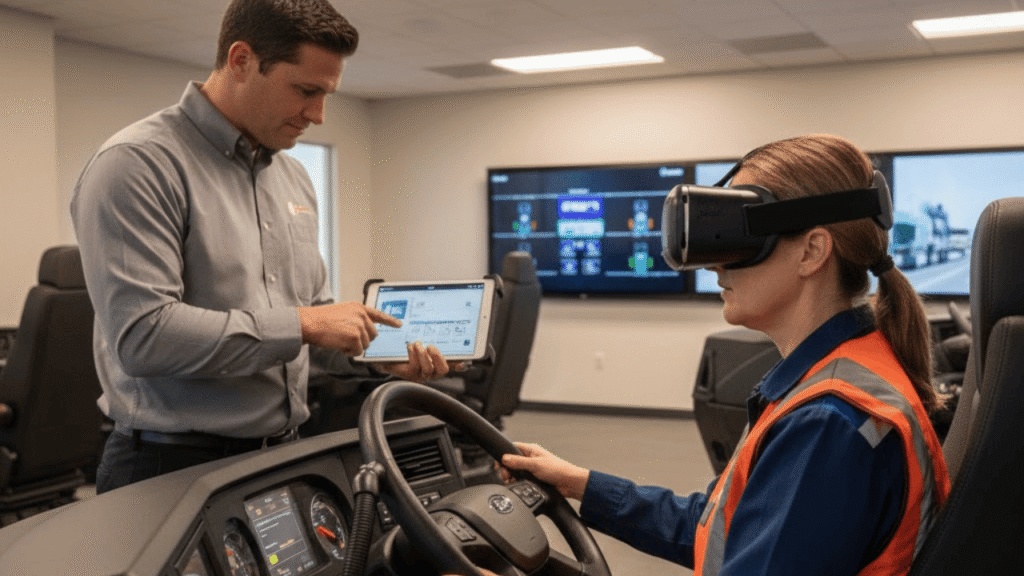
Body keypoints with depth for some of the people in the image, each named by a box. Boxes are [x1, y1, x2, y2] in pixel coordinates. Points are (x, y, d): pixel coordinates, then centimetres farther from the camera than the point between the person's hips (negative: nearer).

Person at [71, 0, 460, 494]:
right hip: (174, 468, -7)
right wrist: (301, 324, -20)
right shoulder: (137, 164, -13)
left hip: (283, 454, 7)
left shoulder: (294, 179, 11)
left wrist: (383, 360, 2)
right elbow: (140, 334, -24)